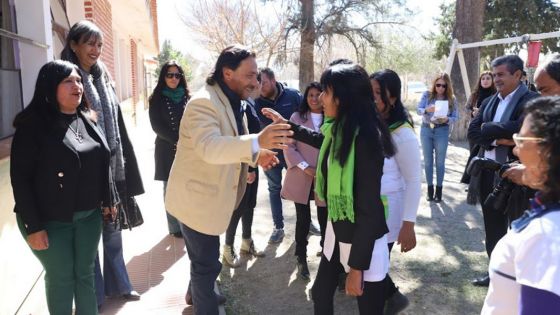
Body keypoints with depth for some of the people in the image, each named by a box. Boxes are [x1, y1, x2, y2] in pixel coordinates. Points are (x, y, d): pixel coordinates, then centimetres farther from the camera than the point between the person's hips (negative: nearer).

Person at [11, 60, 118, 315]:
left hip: (89, 215, 5)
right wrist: (33, 226, -16)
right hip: (51, 220, -5)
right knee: (61, 278, 9)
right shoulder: (33, 125, -13)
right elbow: (20, 177, -14)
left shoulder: (87, 120, 5)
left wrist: (109, 199, 13)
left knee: (85, 273, 16)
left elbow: (101, 162, 13)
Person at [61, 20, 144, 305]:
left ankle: (117, 285, 32)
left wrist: (122, 163, 12)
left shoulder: (103, 79, 11)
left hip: (112, 168, 7)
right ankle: (94, 295, 23)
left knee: (113, 228, 16)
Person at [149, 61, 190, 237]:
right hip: (167, 150, -2)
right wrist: (177, 141, -13)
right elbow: (157, 126, -5)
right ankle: (175, 227, 12)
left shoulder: (186, 97, 10)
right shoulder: (157, 99, 1)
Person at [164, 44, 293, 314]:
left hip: (212, 197, 10)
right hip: (197, 199, -10)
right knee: (207, 263, 3)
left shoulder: (230, 101, 7)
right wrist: (257, 141, -54)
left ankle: (197, 292, 51)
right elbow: (209, 147, -41)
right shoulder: (203, 102, -25)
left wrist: (256, 154, -3)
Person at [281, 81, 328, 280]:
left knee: (325, 219, 3)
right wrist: (305, 167, -13)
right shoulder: (297, 117, 0)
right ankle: (301, 259, 25)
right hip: (301, 178, 0)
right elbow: (288, 147, -4)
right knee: (303, 219, 10)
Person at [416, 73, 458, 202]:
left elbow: (455, 117, -3)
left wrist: (447, 119, -24)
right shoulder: (427, 95, -1)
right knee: (428, 161, 8)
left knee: (440, 161, 6)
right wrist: (427, 110, -28)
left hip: (442, 131, -1)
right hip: (426, 130, 1)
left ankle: (439, 189, 16)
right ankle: (430, 188, 19)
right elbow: (418, 109, -7)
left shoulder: (451, 99, -2)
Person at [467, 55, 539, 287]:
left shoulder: (531, 100, -11)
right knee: (492, 227, 16)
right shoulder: (489, 102, 10)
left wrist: (487, 129, -11)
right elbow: (472, 132, 2)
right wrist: (497, 139, -15)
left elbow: (518, 128, -27)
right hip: (487, 172, 7)